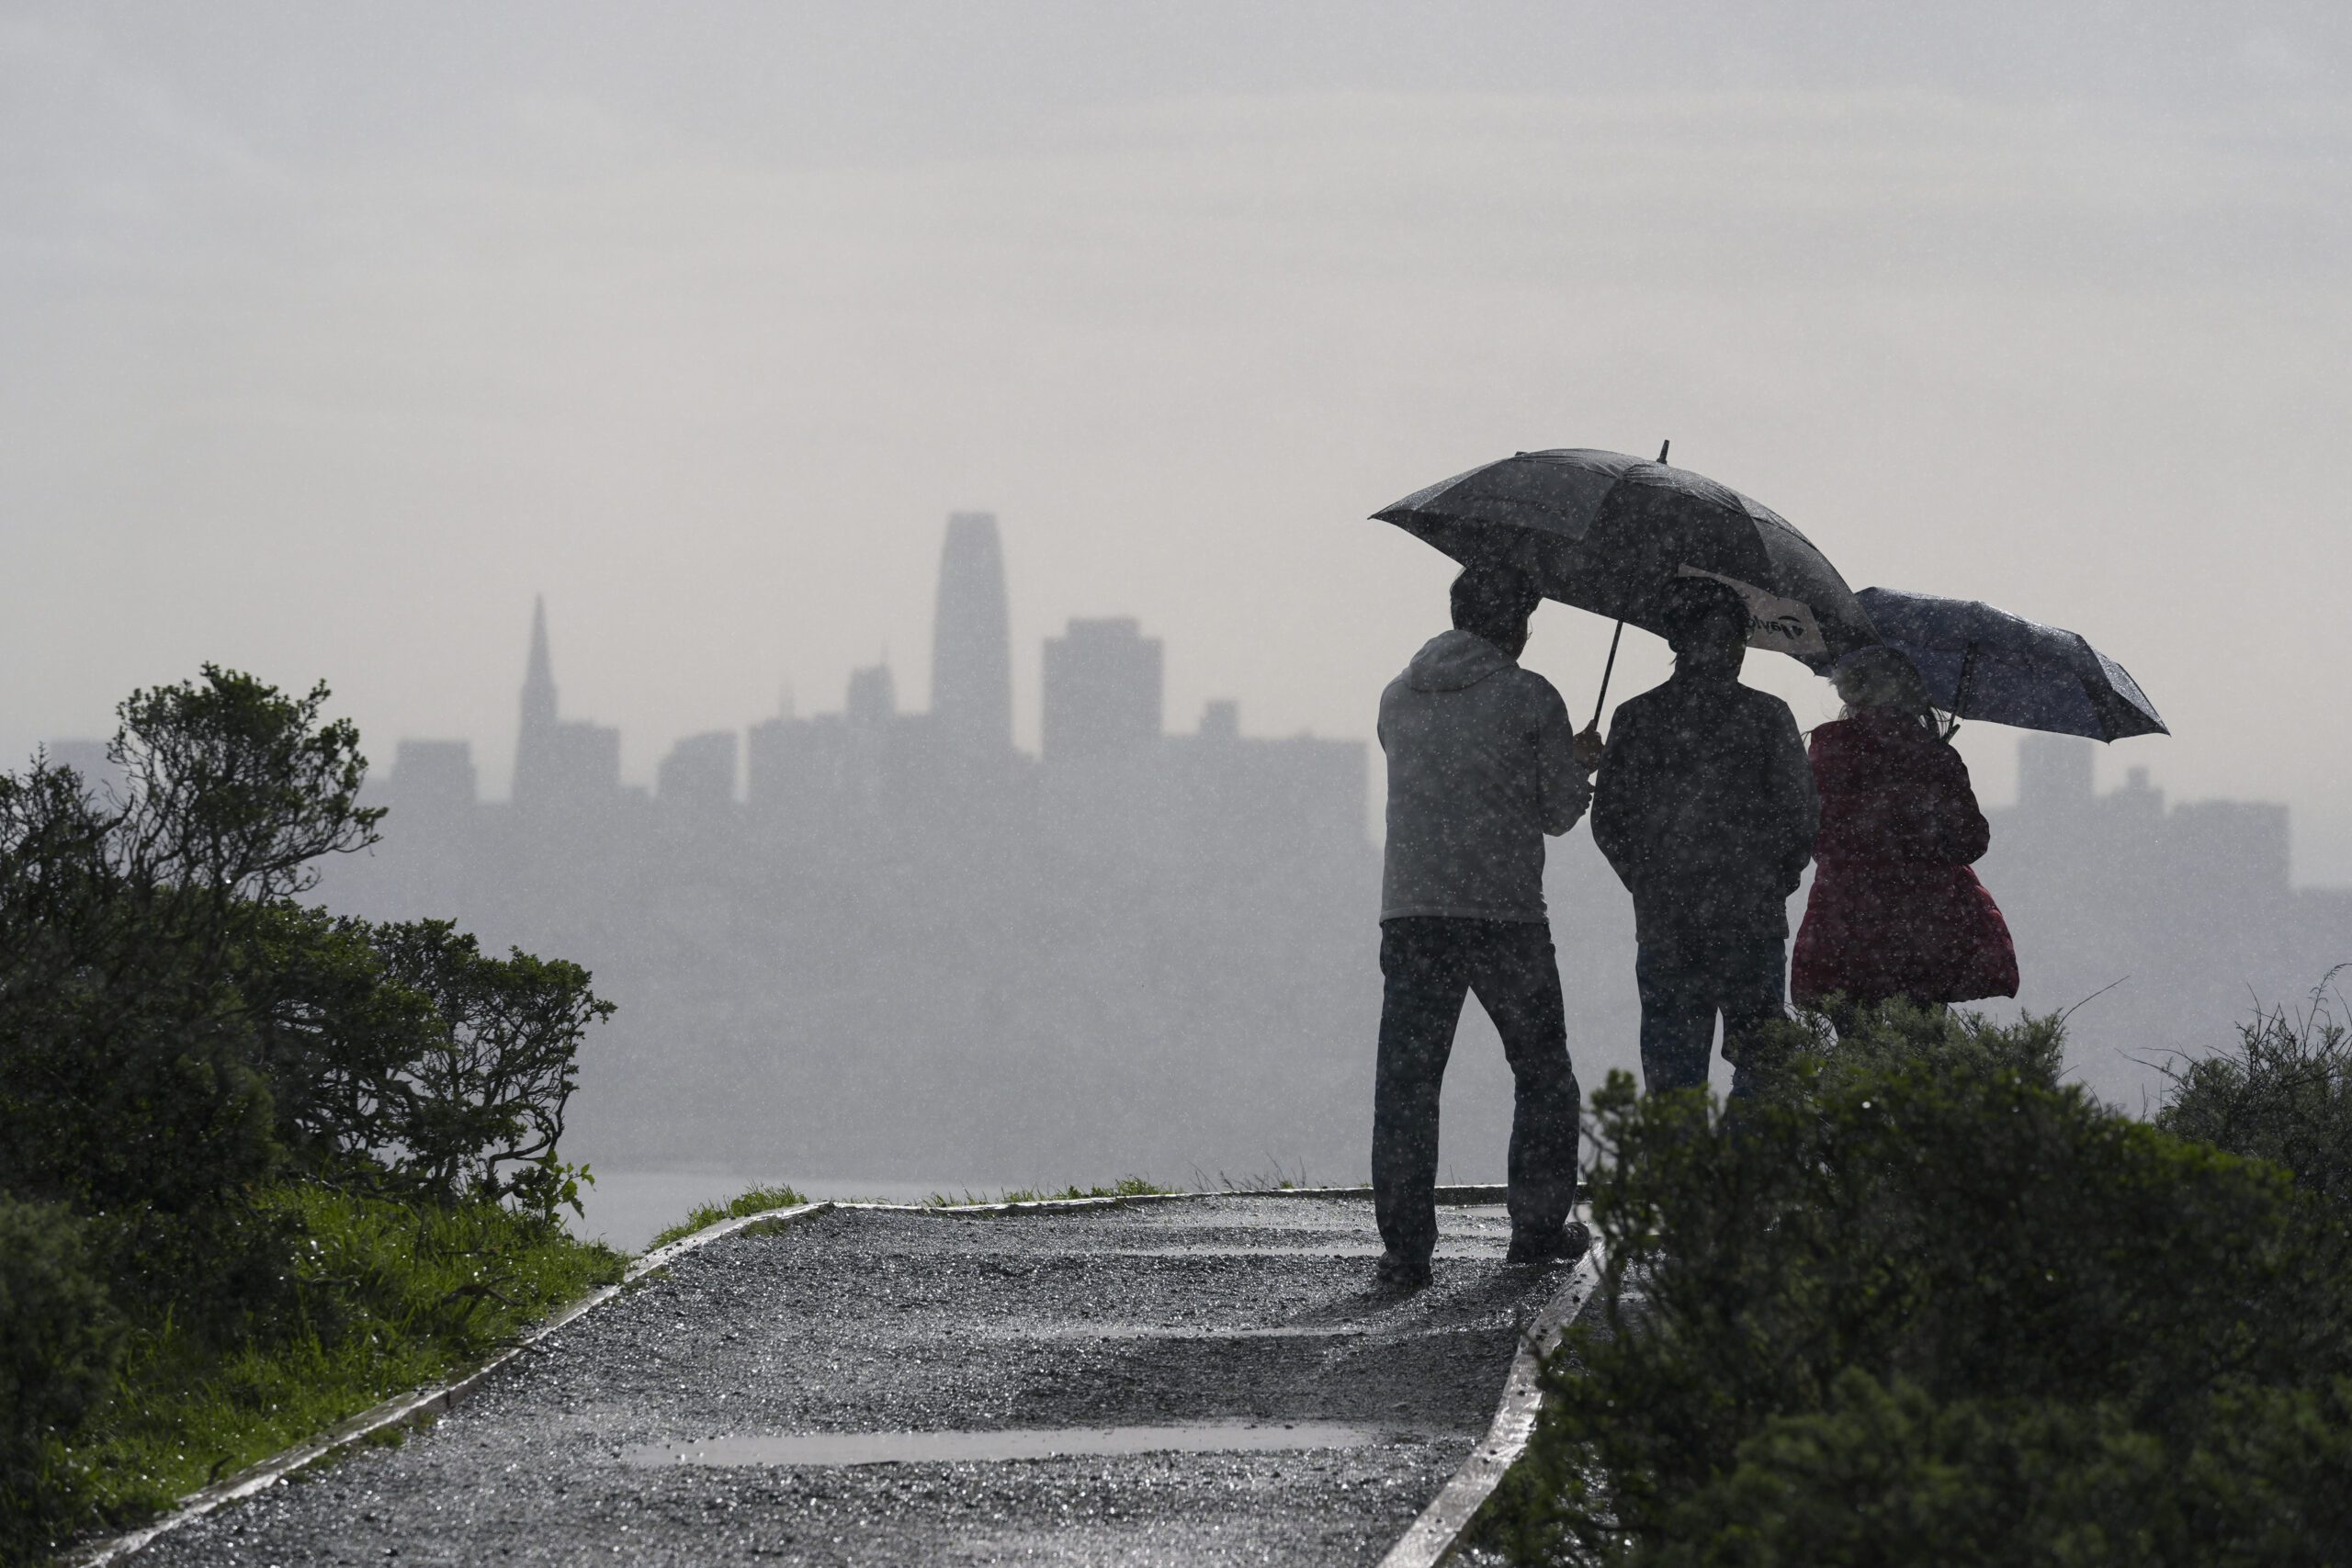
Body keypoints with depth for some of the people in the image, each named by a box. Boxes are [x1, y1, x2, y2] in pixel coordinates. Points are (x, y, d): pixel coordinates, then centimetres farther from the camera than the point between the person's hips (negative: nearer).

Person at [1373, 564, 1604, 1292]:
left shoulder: (1398, 700, 12)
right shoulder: (1528, 698, -3)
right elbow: (1560, 812, 2)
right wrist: (1579, 765, 25)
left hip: (1410, 910, 3)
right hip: (1505, 912, -3)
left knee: (1405, 1078, 0)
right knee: (1542, 1074, 15)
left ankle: (1404, 1246, -9)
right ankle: (1538, 1226, 18)